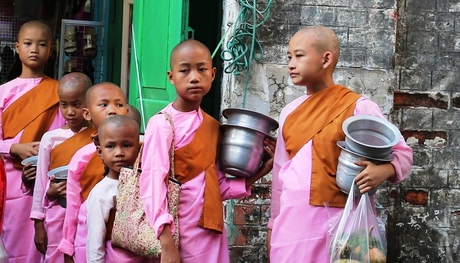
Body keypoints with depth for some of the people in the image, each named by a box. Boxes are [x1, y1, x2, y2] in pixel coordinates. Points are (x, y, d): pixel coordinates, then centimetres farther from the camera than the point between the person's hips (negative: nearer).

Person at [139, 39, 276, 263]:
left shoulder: (213, 127, 8)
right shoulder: (162, 125, -11)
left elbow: (217, 186, 11)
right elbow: (152, 185, -17)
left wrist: (257, 174, 0)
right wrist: (166, 244, -23)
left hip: (211, 231, 6)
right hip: (179, 235, -6)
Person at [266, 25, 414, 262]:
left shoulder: (358, 107, -5)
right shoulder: (289, 111, 11)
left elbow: (402, 152, -3)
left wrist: (383, 170, -24)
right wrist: (273, 224, 18)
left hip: (333, 220, -4)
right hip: (290, 222, 5)